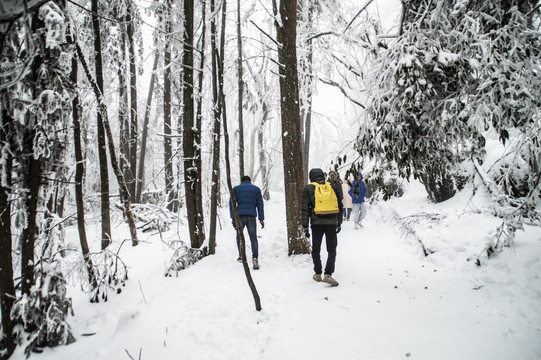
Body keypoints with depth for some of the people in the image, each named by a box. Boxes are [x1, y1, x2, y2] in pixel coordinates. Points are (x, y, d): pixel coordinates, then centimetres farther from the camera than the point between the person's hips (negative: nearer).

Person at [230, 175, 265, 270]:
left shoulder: (236, 188, 15)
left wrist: (233, 218, 2)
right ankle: (255, 257, -14)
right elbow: (260, 205, 11)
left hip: (240, 216, 0)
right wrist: (261, 219, 9)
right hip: (252, 216, 0)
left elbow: (232, 204, 4)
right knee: (253, 238, 2)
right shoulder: (256, 189, 17)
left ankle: (241, 256, 15)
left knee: (239, 236, 18)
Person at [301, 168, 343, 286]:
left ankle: (318, 274, 20)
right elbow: (339, 206, 14)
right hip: (332, 222, 1)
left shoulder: (308, 189, 4)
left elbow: (305, 208, -1)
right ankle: (327, 274, -6)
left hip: (316, 222, -1)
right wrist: (339, 223, 20)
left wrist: (305, 226, 1)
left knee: (316, 249, 14)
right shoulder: (333, 187, 11)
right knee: (332, 250, 7)